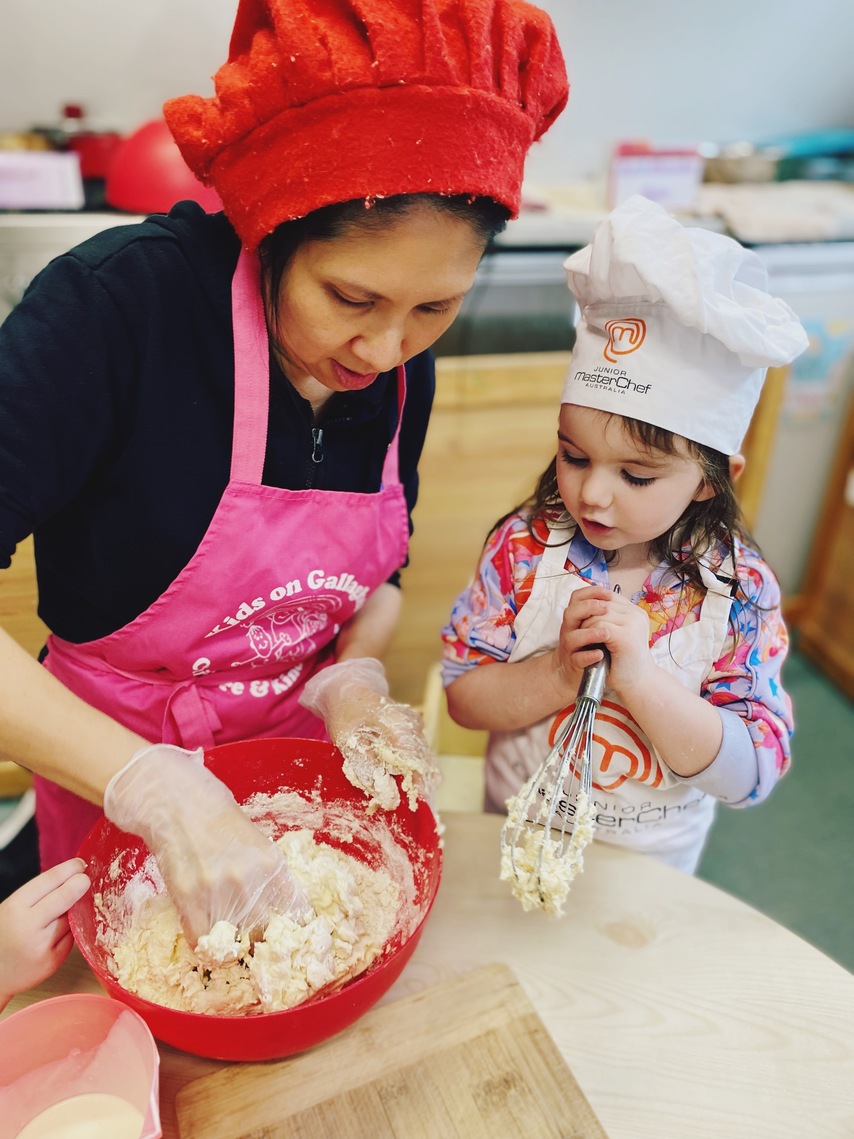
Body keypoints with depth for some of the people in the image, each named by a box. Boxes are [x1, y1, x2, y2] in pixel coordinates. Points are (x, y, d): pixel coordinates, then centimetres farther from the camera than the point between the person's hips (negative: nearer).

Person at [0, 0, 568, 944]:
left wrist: (352, 675, -14)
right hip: (113, 758, -3)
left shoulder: (404, 370, -11)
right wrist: (154, 788, -38)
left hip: (300, 743, 4)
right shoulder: (121, 301, -29)